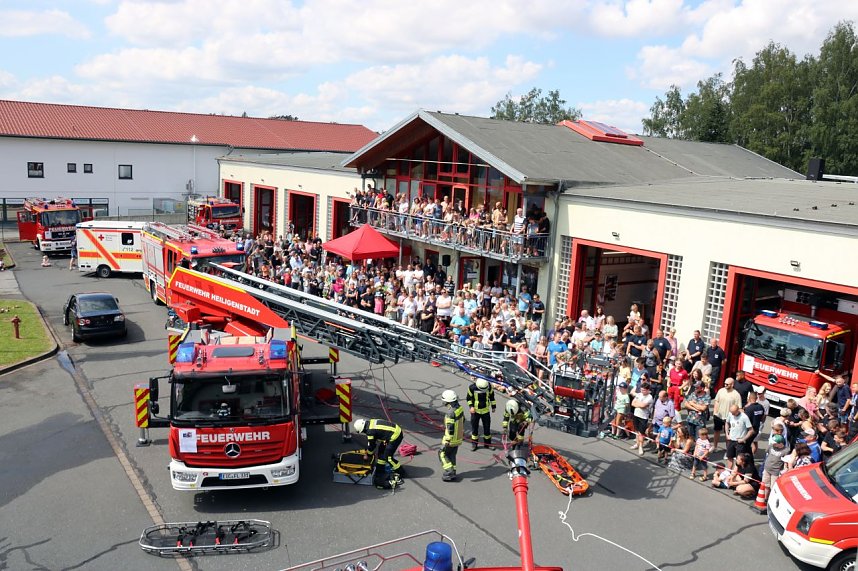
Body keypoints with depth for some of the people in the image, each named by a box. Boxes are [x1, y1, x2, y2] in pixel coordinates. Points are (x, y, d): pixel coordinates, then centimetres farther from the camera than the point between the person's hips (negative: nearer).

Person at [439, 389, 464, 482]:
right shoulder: (460, 408, -1)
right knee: (452, 455, 20)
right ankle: (452, 474, 27)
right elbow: (462, 421, 13)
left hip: (451, 439, -8)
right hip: (459, 438, 8)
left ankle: (449, 472, 5)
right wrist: (462, 432, 26)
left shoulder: (450, 413, -28)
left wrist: (447, 441, -21)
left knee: (442, 454, 8)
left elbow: (450, 429, -27)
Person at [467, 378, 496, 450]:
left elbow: (492, 396, 3)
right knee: (474, 427, 7)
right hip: (475, 411, -2)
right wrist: (471, 406, -17)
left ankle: (487, 443, 25)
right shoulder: (472, 388, -21)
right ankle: (474, 443, 22)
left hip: (486, 410, 2)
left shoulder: (489, 386, -14)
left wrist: (493, 406, 8)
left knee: (487, 427, 9)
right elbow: (469, 398, -6)